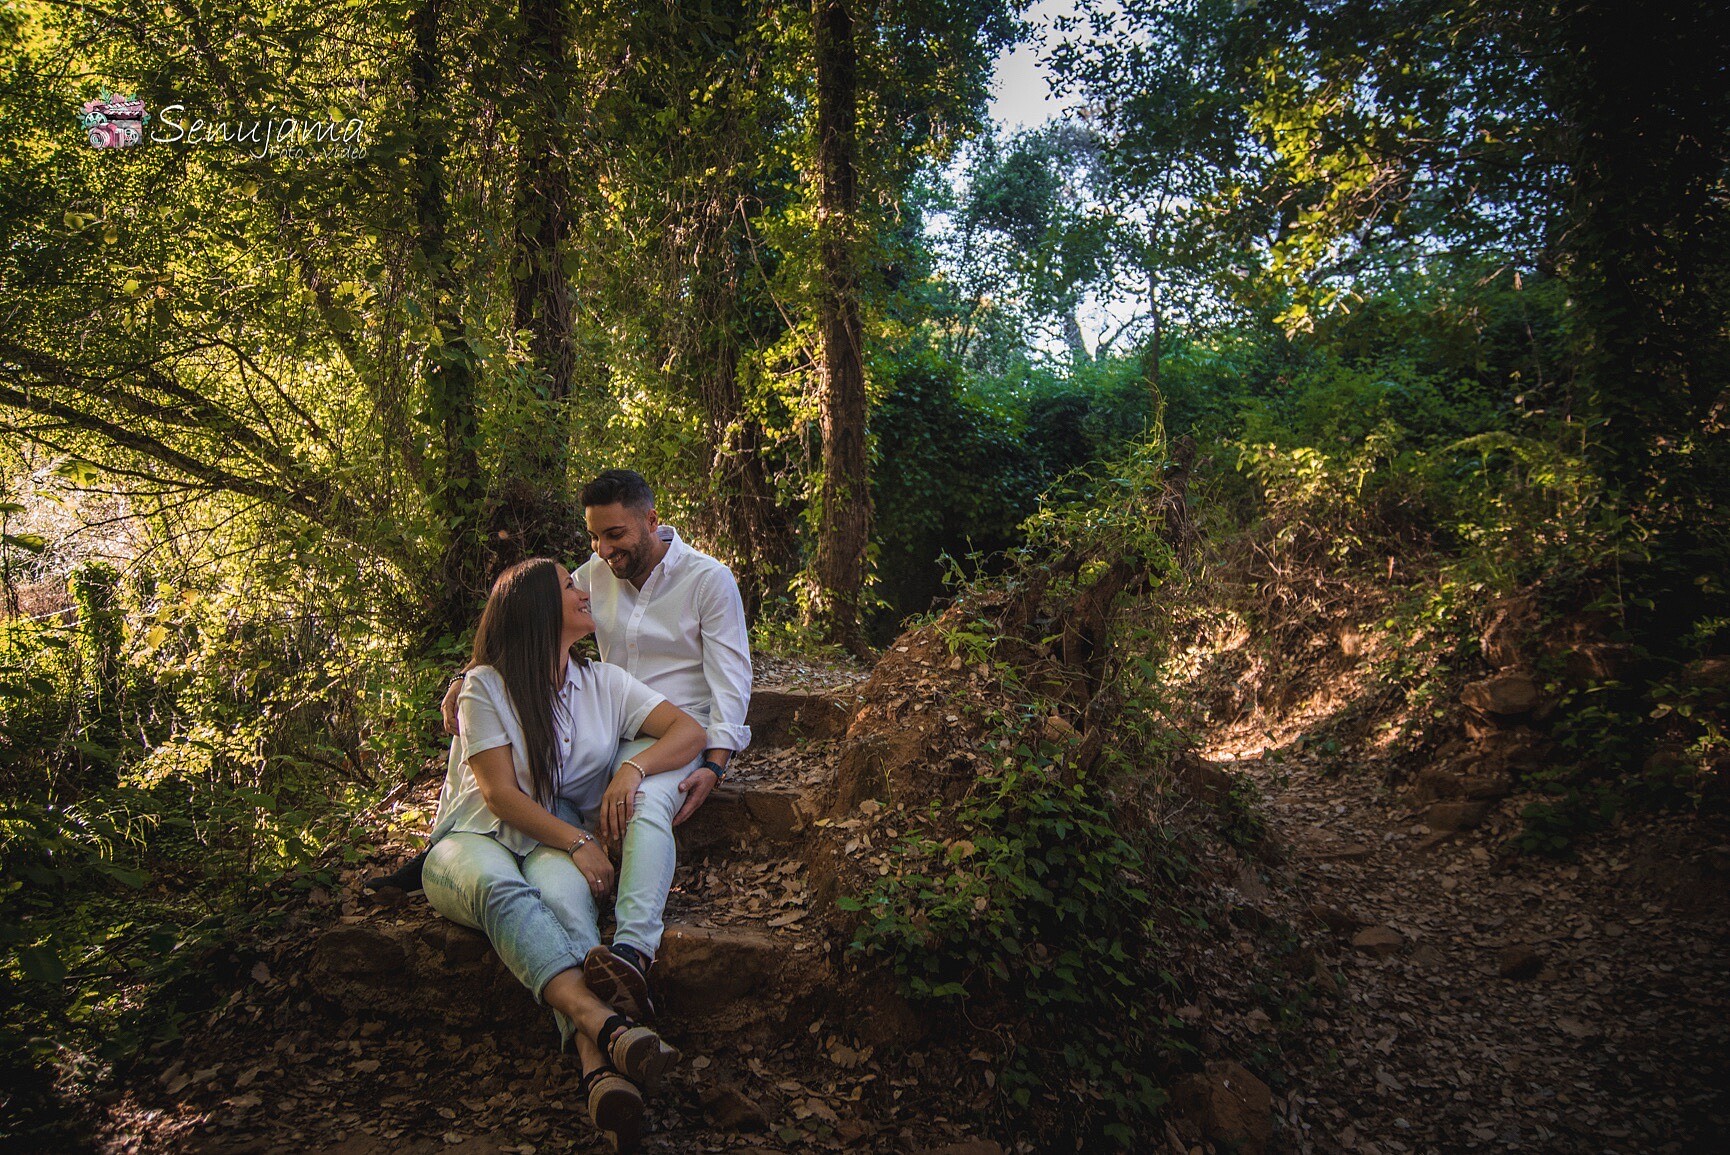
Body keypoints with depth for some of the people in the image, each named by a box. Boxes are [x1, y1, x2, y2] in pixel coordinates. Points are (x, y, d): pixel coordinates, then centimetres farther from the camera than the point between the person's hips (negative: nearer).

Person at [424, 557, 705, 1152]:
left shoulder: (603, 683, 12)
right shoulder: (485, 686, 0)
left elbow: (690, 731, 6)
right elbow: (500, 794, -9)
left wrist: (634, 767, -13)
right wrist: (578, 842, -21)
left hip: (557, 843, 2)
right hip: (475, 838, -2)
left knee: (562, 891, -36)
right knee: (500, 886, -39)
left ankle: (599, 1069, -57)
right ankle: (608, 1027, -58)